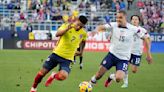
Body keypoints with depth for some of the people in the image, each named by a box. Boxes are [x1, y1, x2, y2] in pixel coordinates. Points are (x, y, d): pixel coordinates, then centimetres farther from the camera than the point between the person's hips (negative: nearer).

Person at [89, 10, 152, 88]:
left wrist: (148, 53, 0)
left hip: (123, 58, -1)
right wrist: (97, 30, -41)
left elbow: (145, 38, 1)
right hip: (112, 54, 1)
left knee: (118, 78, -21)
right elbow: (101, 27, -17)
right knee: (99, 75, -3)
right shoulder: (113, 25, -7)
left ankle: (112, 77, 16)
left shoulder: (133, 29, -9)